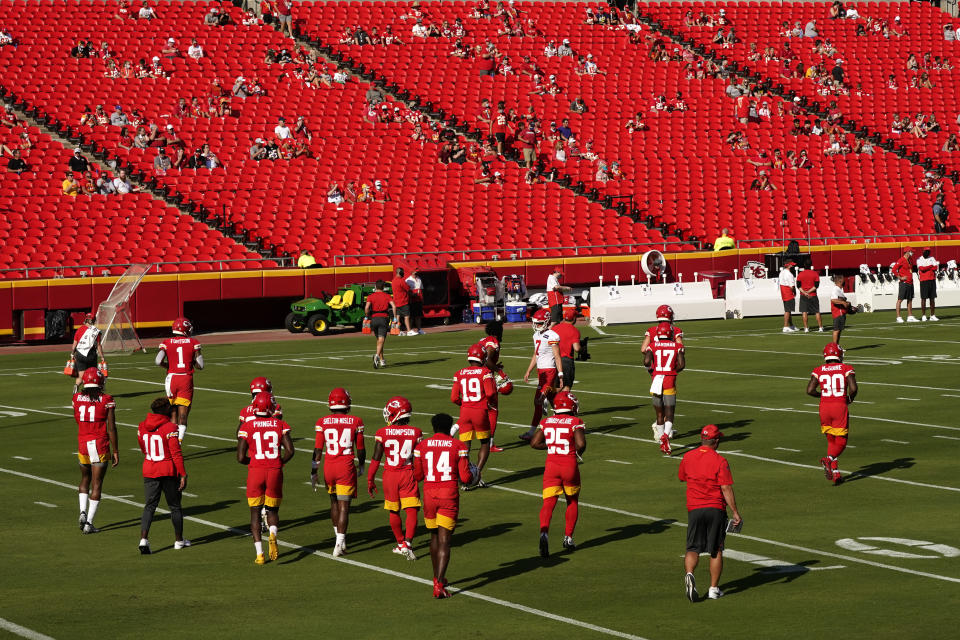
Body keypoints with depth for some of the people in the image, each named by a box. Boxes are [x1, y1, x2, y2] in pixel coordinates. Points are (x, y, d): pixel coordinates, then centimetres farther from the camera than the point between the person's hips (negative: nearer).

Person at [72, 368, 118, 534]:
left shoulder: (77, 398, 1)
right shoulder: (106, 401, -9)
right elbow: (111, 428, -8)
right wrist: (115, 451, 0)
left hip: (82, 443, 3)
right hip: (100, 444, -3)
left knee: (85, 479, 24)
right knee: (96, 484, 3)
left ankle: (83, 511, 5)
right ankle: (89, 523, 1)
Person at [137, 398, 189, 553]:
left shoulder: (142, 427, 2)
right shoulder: (170, 428, -15)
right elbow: (176, 454, -16)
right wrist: (183, 474, -12)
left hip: (149, 471, 4)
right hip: (169, 472, -4)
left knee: (149, 506, 7)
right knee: (175, 507, 12)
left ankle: (144, 538, -12)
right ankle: (178, 540, 23)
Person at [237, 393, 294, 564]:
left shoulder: (247, 428, -4)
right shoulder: (280, 425, -1)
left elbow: (240, 457, -7)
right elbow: (289, 451, -7)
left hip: (255, 472, -1)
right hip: (275, 472, 1)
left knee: (255, 513, 10)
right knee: (273, 510, 17)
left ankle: (259, 553, -1)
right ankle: (273, 534, -17)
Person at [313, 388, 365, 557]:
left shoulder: (323, 422, -3)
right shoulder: (355, 422, -4)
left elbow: (318, 449, -4)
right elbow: (360, 449, 3)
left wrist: (313, 471, 2)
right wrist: (361, 465, 21)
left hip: (329, 467, 2)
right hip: (347, 467, -2)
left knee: (334, 501, 22)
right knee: (344, 505, 0)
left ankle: (340, 538, 34)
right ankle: (339, 544, -8)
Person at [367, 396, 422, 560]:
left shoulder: (382, 433, -9)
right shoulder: (415, 433, -6)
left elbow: (376, 459, -5)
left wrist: (370, 480, 5)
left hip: (390, 475, 1)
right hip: (408, 474, -1)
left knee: (394, 512, 16)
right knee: (411, 511, 0)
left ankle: (400, 544, 27)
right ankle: (407, 545, -14)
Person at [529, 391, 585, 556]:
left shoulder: (546, 422, 6)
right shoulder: (576, 422, -6)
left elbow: (534, 443, 5)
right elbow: (581, 443, -18)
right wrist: (578, 453, 3)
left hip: (551, 466, 2)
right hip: (569, 465, -2)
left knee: (549, 503, -3)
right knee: (572, 502, 19)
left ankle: (544, 531, -29)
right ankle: (568, 537, 22)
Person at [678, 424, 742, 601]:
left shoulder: (688, 457, 2)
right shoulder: (720, 461, -9)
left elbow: (681, 477, 19)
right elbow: (726, 489, -13)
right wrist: (736, 513, -9)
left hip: (694, 509, 2)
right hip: (716, 509, -2)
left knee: (693, 549, 4)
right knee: (716, 550, 10)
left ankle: (689, 574, -24)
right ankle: (714, 589, 13)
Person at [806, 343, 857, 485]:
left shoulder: (819, 371, 5)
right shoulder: (847, 369, 0)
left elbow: (810, 390, -5)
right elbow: (853, 388, -12)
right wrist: (850, 398, 8)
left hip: (824, 406, 3)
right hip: (840, 406, -3)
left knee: (831, 440, 16)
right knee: (841, 442, 5)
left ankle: (835, 473, 8)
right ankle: (829, 460, -23)